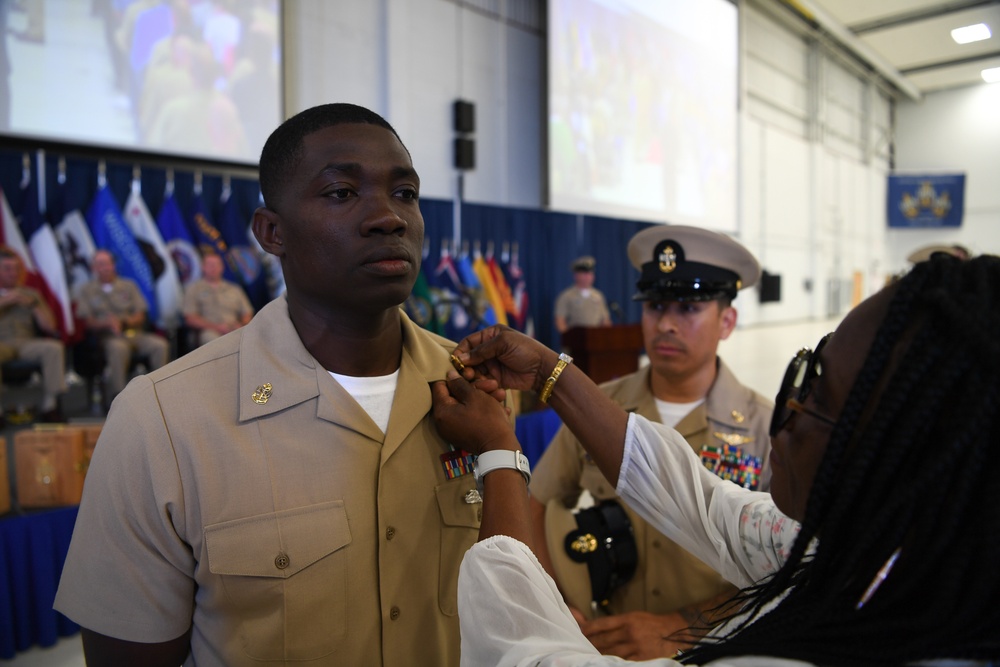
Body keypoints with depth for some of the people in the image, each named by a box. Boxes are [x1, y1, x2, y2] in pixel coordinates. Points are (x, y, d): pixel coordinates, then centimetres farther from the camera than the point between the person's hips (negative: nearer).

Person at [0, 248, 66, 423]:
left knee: (54, 348, -30)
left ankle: (49, 406, -25)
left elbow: (49, 326, 14)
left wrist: (33, 305, 2)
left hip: (27, 343, 2)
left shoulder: (31, 294, 24)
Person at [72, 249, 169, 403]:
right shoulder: (85, 290, 13)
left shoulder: (128, 285, 19)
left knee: (160, 345, -28)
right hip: (106, 336, -3)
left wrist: (123, 322, -11)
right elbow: (87, 321, 2)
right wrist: (107, 323, -18)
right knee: (118, 347, -39)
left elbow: (140, 316, 11)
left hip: (133, 332, 3)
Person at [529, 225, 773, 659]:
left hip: (708, 651, -2)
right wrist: (556, 607, -13)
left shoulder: (765, 429, -15)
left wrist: (678, 628, -22)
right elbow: (537, 509, -1)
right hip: (602, 646, 2)